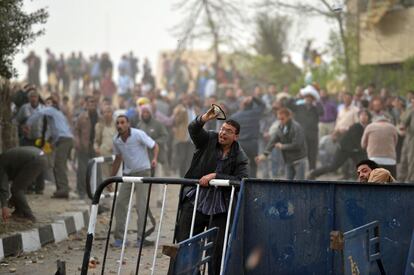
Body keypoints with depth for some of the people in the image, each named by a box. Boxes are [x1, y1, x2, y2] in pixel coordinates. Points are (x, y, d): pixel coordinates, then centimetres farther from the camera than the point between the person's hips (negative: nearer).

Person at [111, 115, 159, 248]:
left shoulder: (139, 134, -14)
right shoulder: (116, 140, 2)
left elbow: (155, 146, -9)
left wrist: (154, 159, -30)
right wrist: (111, 178, 18)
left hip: (142, 172, -5)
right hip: (128, 174, 5)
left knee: (141, 205, -9)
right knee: (120, 203, -1)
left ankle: (141, 238, -1)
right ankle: (119, 238, 8)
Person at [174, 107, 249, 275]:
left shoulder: (240, 158, -1)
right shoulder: (209, 140, 3)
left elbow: (241, 180, -16)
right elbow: (193, 129, -15)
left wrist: (214, 176, -22)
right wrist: (204, 118, -35)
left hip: (219, 208, -1)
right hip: (194, 201, 1)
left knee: (217, 248, 0)